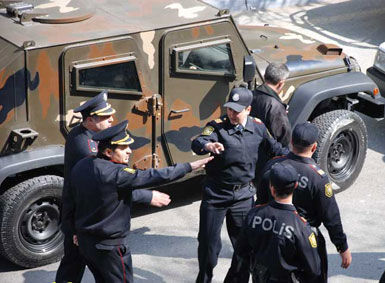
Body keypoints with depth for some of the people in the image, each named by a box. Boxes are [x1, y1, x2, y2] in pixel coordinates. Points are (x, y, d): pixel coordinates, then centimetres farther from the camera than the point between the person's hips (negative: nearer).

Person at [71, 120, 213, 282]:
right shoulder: (116, 174, -26)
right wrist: (189, 167, -16)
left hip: (84, 240, 8)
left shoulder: (80, 166, 0)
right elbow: (152, 177, -24)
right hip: (109, 245, -8)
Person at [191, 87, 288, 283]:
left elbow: (274, 148, 17)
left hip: (244, 195, 3)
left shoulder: (258, 127, 1)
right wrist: (208, 145, -52)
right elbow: (197, 143, -30)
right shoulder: (217, 126, -11)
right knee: (208, 241, 5)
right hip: (216, 194, -2)